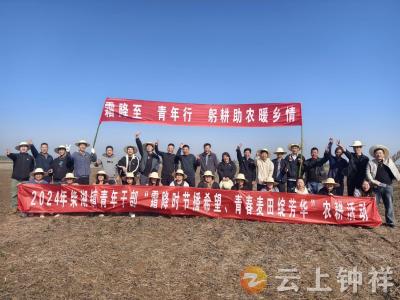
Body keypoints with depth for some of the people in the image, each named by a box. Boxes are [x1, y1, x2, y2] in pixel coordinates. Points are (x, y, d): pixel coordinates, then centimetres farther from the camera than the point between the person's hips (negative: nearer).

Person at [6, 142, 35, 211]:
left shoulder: (30, 157, 7)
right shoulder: (16, 155, 2)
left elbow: (32, 167, 20)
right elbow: (12, 156, -23)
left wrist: (28, 171, 5)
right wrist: (9, 154, -45)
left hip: (25, 179, 1)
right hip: (15, 178, -1)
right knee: (14, 194, 3)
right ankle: (14, 208, 13)